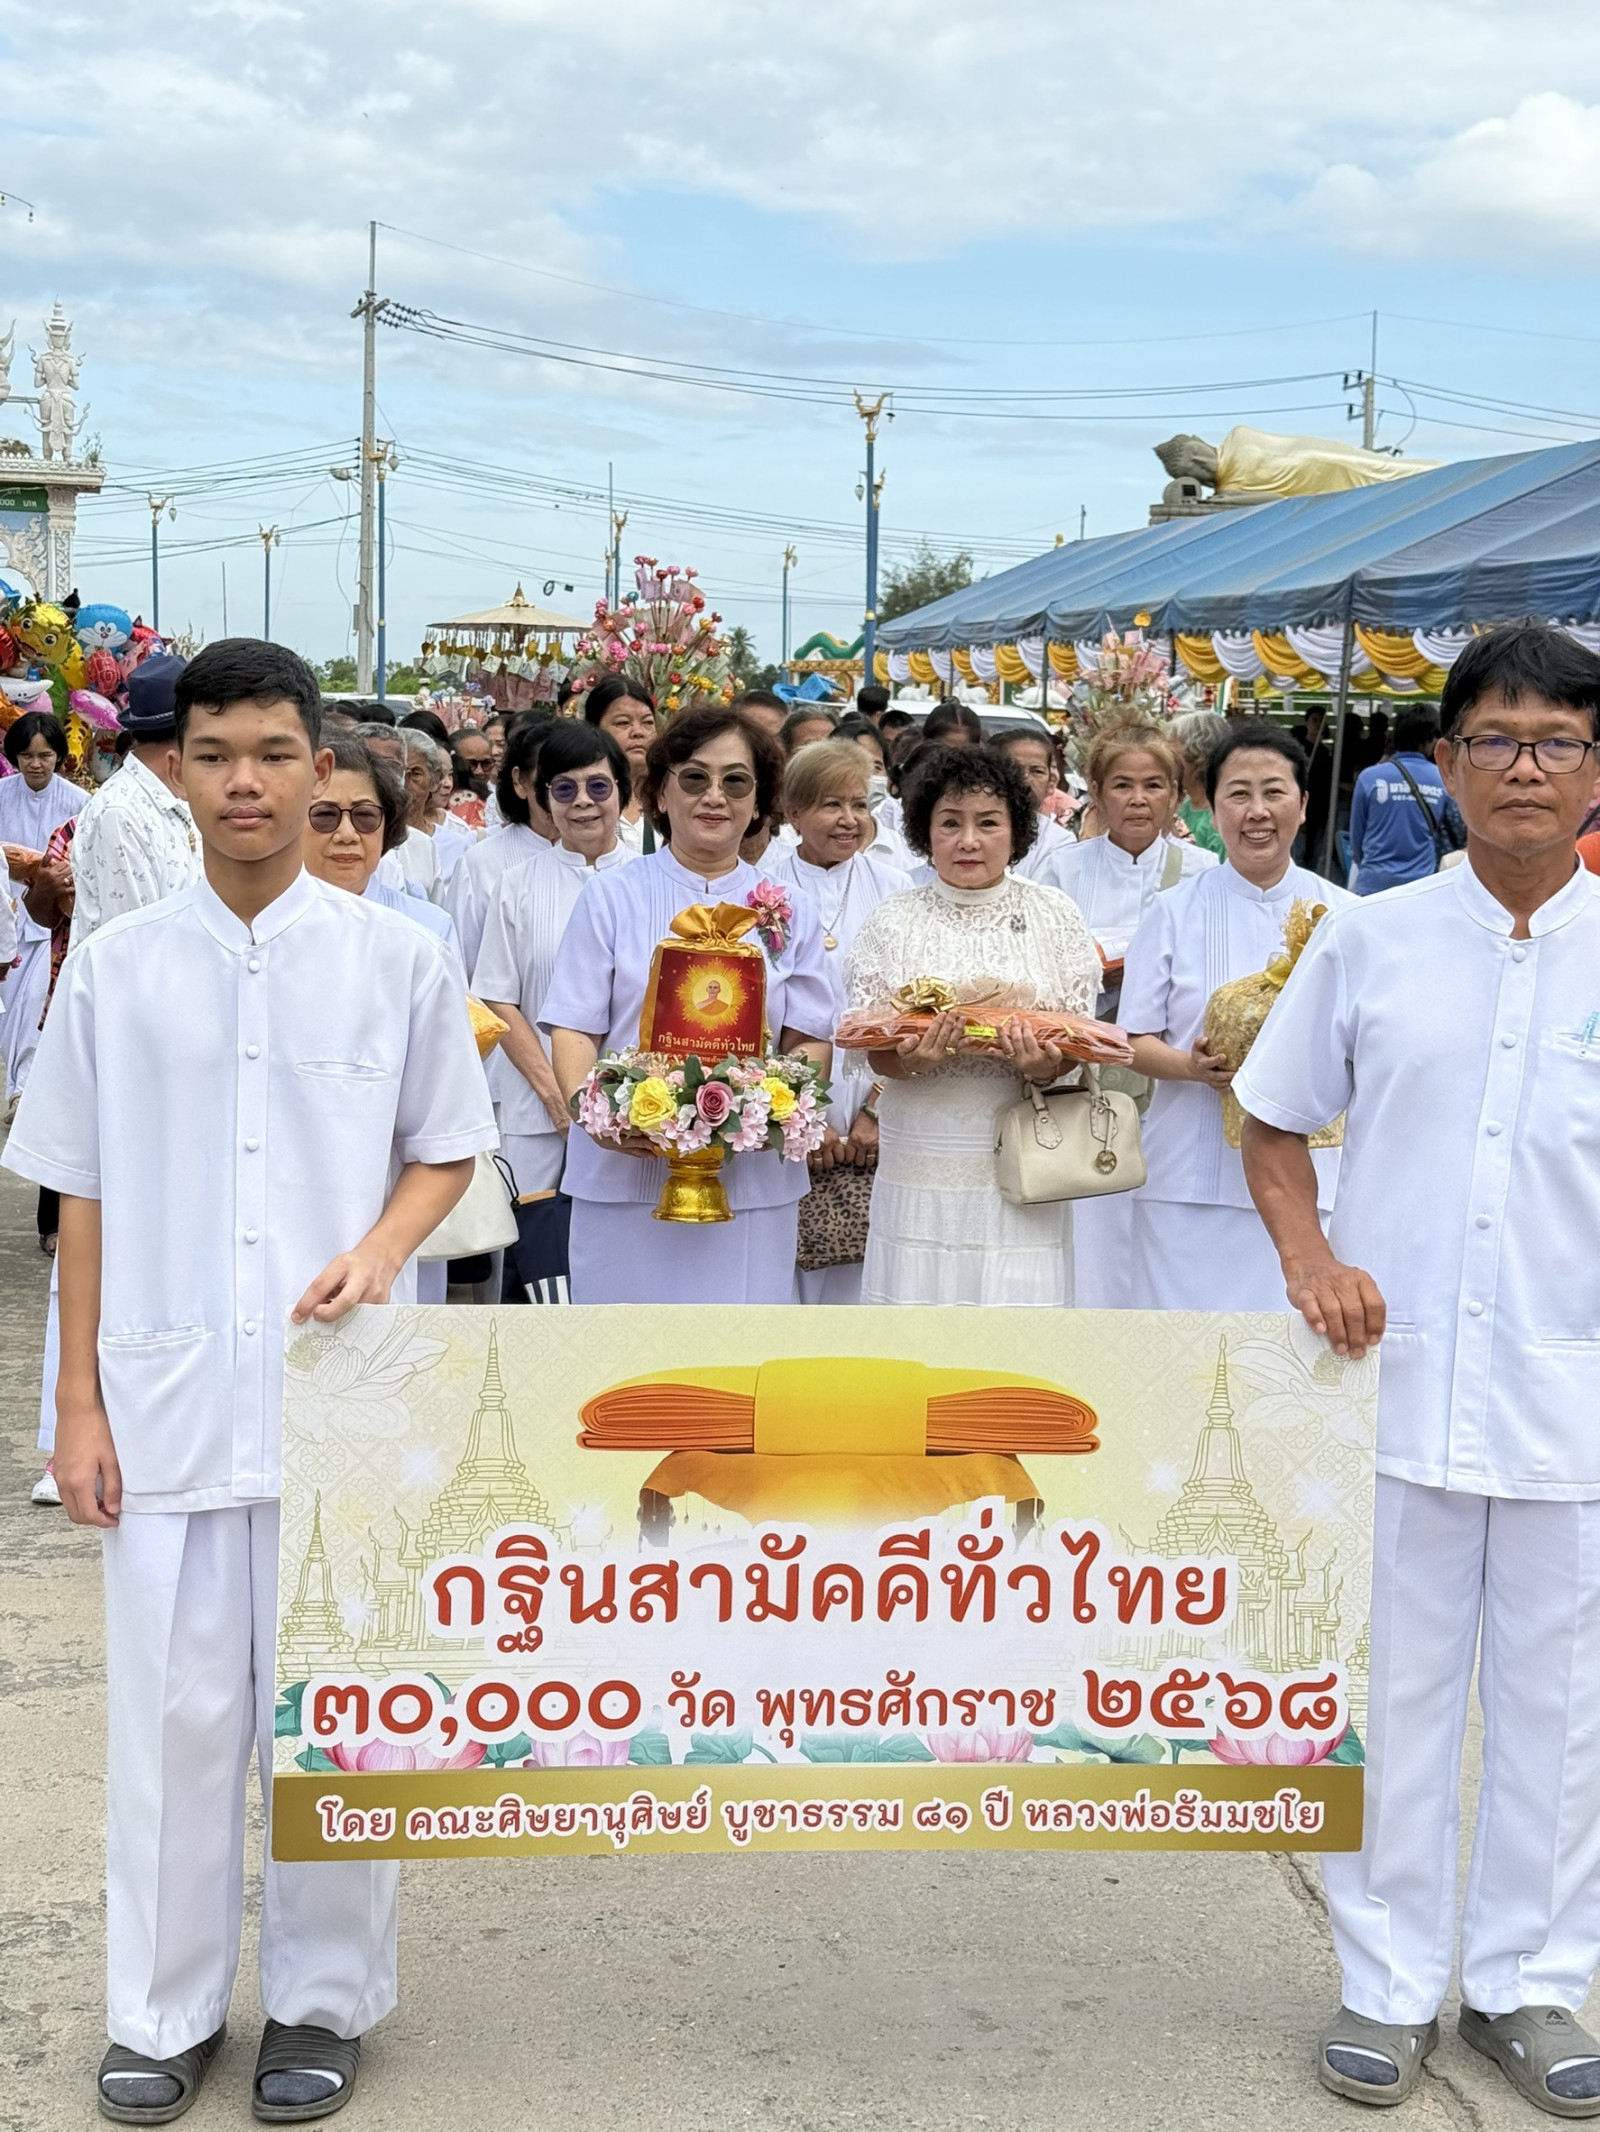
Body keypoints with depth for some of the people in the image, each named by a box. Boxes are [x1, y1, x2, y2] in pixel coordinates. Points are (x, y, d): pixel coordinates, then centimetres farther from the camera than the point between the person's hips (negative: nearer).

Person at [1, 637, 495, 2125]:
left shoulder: (396, 962, 0)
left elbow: (445, 1154, 9)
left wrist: (379, 1252, -12)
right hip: (170, 1397, 1)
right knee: (172, 1706, 6)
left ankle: (320, 2000, 25)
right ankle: (164, 2011, 23)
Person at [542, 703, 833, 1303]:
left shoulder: (789, 913, 13)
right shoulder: (613, 895, 8)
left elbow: (810, 1042, 10)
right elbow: (573, 1028, 2)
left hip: (752, 1181, 2)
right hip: (625, 1175, -1)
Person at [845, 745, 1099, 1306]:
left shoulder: (1053, 914, 6)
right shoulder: (895, 921, 4)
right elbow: (876, 1055, 2)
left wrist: (1046, 1065, -17)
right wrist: (913, 1060, -20)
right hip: (923, 1160, 0)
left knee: (1019, 1313, -2)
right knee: (919, 1295, 0)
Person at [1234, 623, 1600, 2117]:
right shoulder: (1368, 940, 2)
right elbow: (1272, 1123, 10)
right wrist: (1309, 1258, -6)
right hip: (1395, 1371, 0)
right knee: (1392, 1686, 9)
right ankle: (1388, 1983, 25)